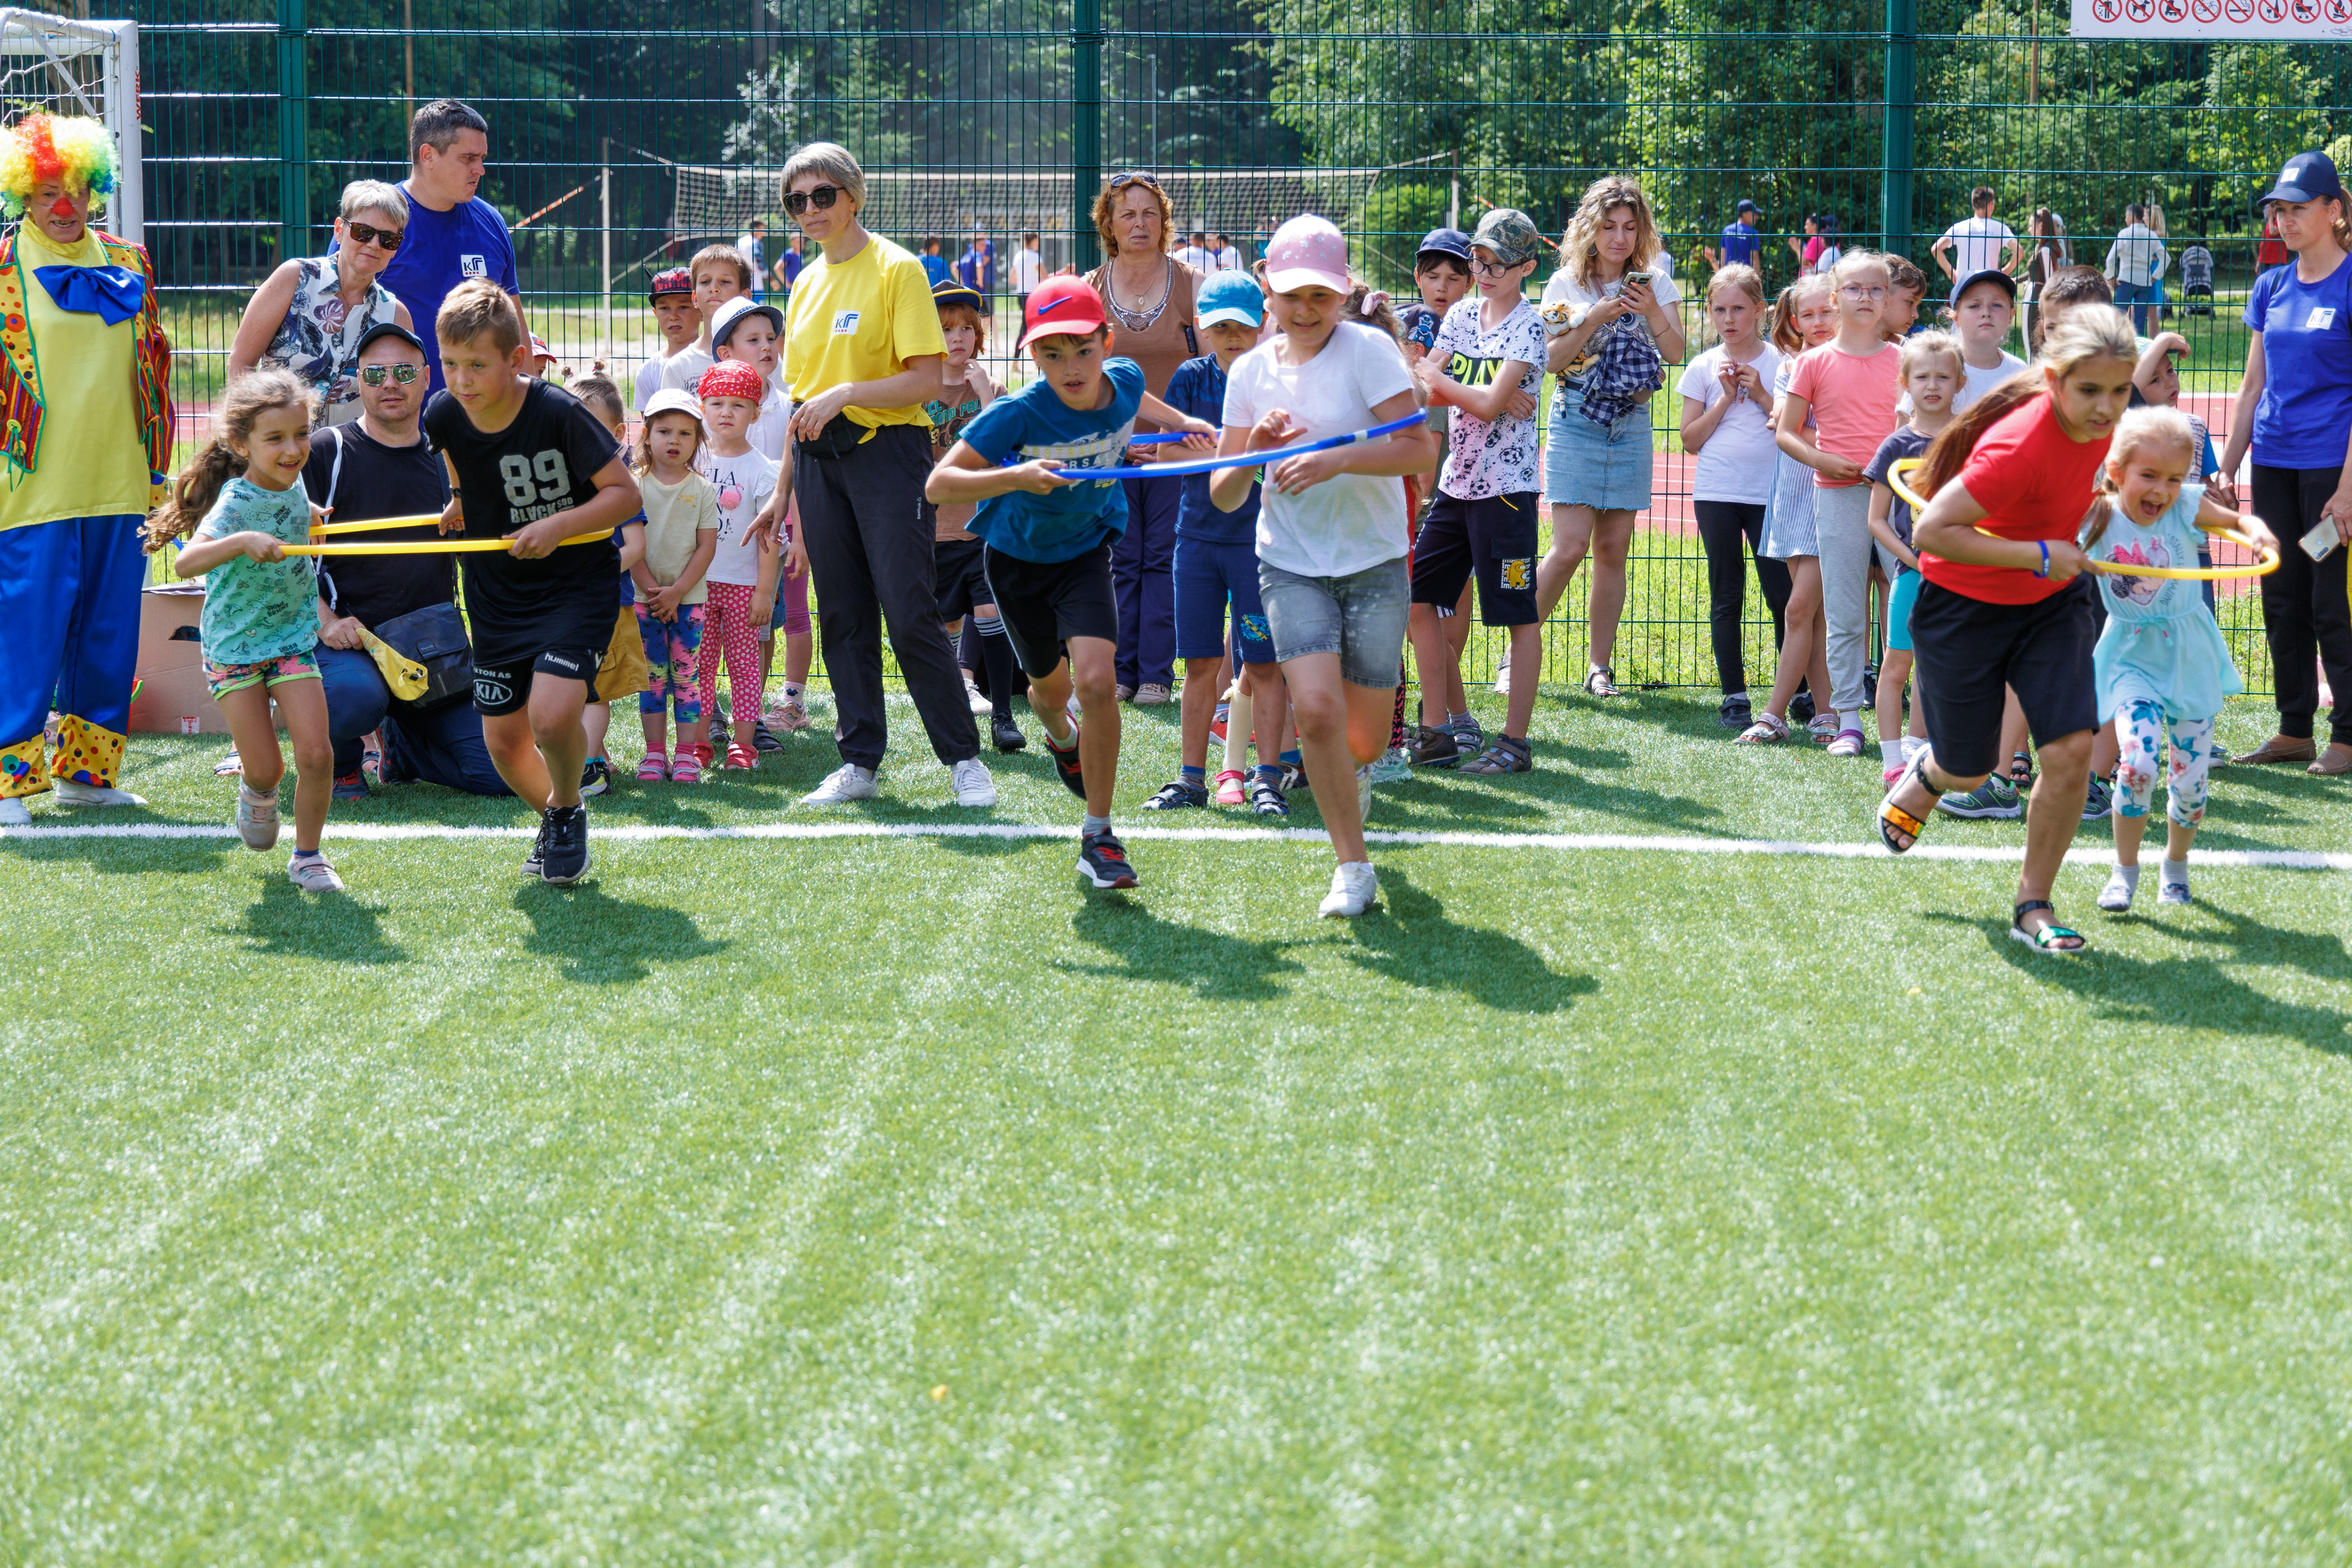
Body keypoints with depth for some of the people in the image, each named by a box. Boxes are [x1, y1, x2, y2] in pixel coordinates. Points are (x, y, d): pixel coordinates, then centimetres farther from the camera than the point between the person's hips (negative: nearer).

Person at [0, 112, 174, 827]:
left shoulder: (128, 265, 13)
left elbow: (154, 365, 18)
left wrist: (158, 468, 17)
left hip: (119, 489, 5)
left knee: (109, 633, 8)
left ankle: (87, 769, 19)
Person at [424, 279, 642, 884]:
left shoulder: (559, 413, -23)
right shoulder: (444, 415, -9)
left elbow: (625, 493, -16)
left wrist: (560, 525, -26)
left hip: (575, 583, -5)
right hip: (496, 593, 5)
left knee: (553, 714, -23)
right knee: (503, 739, 6)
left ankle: (569, 809, 8)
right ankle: (553, 819, 36)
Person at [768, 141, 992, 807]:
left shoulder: (896, 269, -5)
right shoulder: (807, 283, 14)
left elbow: (927, 380, -12)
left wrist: (847, 393, -21)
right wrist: (789, 502, 16)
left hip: (887, 450, -6)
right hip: (819, 457, 6)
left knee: (910, 614, -10)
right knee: (844, 616, 6)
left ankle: (964, 758, -1)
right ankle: (859, 763, 12)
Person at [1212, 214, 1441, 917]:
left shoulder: (1369, 350, -9)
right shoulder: (1250, 372, 3)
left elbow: (1420, 448, -19)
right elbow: (1223, 497, 6)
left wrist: (1335, 460, -29)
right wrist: (1253, 453, -14)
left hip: (1374, 563, -2)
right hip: (1290, 564, 2)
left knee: (1363, 741, 3)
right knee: (1316, 708, -20)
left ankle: (1353, 773, 42)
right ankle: (1353, 865, -7)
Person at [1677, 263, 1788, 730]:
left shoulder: (1780, 363, 3)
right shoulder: (1703, 367, 6)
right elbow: (1691, 440, 3)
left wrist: (1761, 395, -10)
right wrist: (1725, 398, -6)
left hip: (1769, 493, -1)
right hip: (1716, 493, 1)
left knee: (1783, 594, -4)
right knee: (1727, 597, 4)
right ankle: (1734, 695, 9)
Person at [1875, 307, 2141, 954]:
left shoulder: (2098, 420, -12)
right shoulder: (2020, 445, -35)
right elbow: (1930, 532, -35)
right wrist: (2039, 554, -32)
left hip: (2052, 599, 5)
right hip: (1963, 607, -5)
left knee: (2072, 749, -11)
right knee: (1968, 772, 10)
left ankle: (2033, 907, 7)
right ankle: (1921, 781, 51)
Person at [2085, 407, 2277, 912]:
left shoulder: (2186, 509, -9)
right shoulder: (2097, 518, -9)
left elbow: (2239, 520, 0)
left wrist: (2257, 531, -20)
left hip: (2190, 659, 1)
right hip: (2131, 658, -1)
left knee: (2190, 777, 3)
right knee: (2138, 761, -20)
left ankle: (2176, 864, 31)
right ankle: (2125, 869, 1)